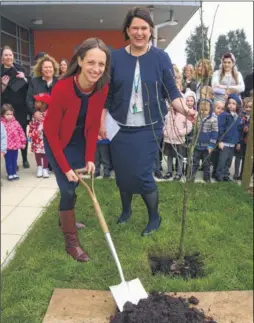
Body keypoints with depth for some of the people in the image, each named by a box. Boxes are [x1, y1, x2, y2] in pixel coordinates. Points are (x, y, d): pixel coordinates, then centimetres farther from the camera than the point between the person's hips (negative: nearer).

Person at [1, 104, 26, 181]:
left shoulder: (15, 123, 0)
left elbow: (21, 132, 6)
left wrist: (23, 142, 5)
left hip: (15, 146, 3)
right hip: (7, 147, -3)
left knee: (14, 161, 15)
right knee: (8, 161, 8)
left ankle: (14, 173, 28)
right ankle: (10, 174, 20)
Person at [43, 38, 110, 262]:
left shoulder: (102, 88, -19)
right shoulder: (62, 89, -33)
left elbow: (94, 125, -6)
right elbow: (51, 132, -24)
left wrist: (90, 158, -9)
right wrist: (65, 167, -21)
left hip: (81, 140, 5)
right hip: (58, 142, -5)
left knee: (76, 183, 16)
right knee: (68, 188, -7)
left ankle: (65, 219, 43)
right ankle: (71, 241, 9)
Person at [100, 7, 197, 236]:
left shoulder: (161, 57, -2)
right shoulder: (115, 58, 1)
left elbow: (171, 91, -4)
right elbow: (106, 94, 5)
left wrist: (185, 110, -21)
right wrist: (102, 121, 2)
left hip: (149, 128, -2)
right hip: (120, 127, 3)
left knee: (142, 174, -6)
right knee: (122, 172, 11)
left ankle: (154, 217, 19)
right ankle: (126, 210, 38)